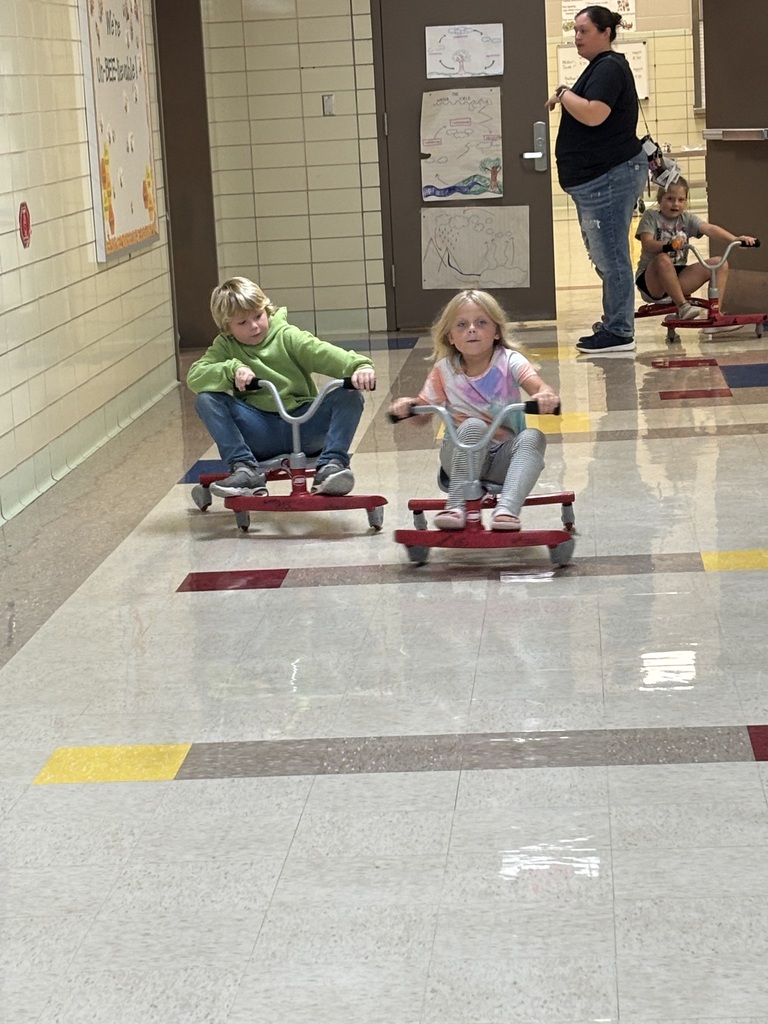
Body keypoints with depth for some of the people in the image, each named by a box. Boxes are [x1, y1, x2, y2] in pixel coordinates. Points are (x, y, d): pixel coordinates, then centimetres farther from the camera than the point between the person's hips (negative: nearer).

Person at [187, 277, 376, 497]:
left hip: (303, 424, -1)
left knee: (350, 396, -23)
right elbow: (194, 376, -8)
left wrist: (360, 366, -35)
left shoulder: (287, 337, 2)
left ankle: (331, 465, -33)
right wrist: (232, 369, -27)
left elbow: (324, 354, -14)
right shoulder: (225, 346, 7)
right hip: (260, 433, 1)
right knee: (206, 399, -19)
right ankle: (246, 469, -27)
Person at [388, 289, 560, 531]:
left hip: (503, 458, 0)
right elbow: (422, 415, 5)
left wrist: (546, 397, -44)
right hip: (461, 458, 0)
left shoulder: (509, 361, -4)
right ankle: (456, 506, -34)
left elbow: (540, 388, -20)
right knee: (473, 426, -32)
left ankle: (507, 509, -43)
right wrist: (407, 405, -19)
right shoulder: (444, 370, 1)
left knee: (532, 437, -30)